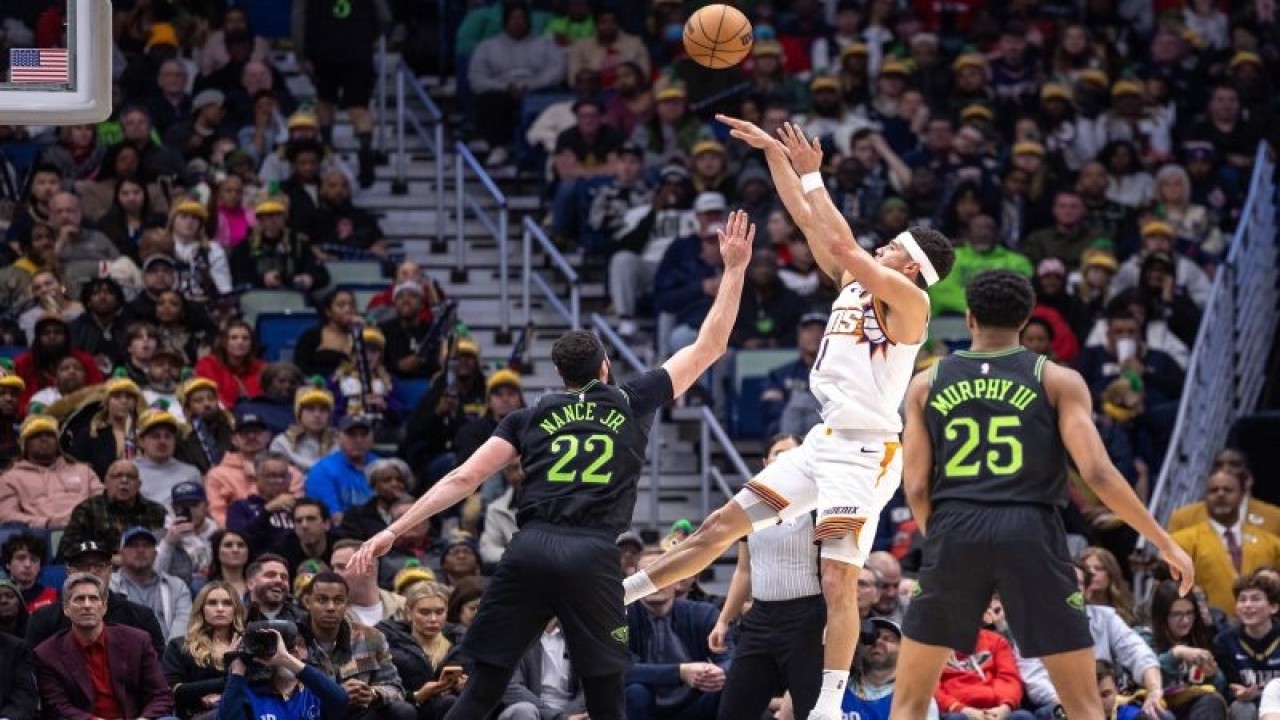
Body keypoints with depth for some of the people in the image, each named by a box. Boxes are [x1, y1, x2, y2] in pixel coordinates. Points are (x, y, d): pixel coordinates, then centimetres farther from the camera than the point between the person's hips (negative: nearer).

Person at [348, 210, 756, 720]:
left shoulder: (530, 418, 18)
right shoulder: (632, 404, 15)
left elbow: (462, 480, 10)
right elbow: (707, 349, 21)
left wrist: (393, 532, 10)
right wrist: (734, 269, 27)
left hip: (530, 549, 2)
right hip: (592, 557, -1)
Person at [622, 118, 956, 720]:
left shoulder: (909, 301, -10)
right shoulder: (854, 283, 14)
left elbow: (844, 245, -21)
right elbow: (807, 222, 16)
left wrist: (812, 176, -17)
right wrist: (775, 153, 12)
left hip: (865, 450, -8)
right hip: (825, 440, 8)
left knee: (838, 580, -12)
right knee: (724, 523, 11)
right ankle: (614, 597, 16)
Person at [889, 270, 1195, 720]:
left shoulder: (926, 385, 10)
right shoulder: (1057, 381, 4)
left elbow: (917, 488, 6)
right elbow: (1097, 473, -5)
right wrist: (1165, 543, 1)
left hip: (956, 532, 1)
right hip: (1031, 532, -1)